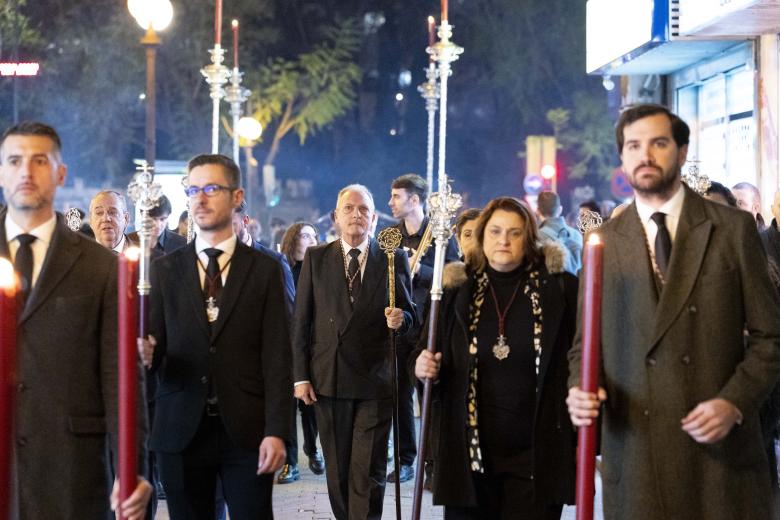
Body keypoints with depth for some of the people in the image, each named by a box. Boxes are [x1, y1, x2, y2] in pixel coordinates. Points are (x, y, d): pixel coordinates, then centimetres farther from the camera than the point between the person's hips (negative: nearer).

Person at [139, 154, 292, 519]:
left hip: (246, 431, -1)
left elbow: (276, 356, -1)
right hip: (181, 430, 1)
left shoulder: (264, 269, 4)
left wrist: (276, 431, -9)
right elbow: (156, 346, 5)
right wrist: (145, 353, -19)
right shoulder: (164, 269, 8)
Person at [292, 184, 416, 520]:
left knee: (369, 473, -3)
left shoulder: (393, 259, 3)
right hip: (328, 379, 2)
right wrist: (301, 376, -1)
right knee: (337, 469, 12)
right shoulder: (315, 258, 5)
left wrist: (400, 319, -16)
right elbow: (301, 322, 4)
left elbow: (409, 316, 8)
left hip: (375, 381, -1)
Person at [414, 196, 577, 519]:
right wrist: (423, 368, -8)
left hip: (537, 456, -2)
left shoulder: (560, 290, -2)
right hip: (469, 452, 2)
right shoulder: (458, 293, 5)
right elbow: (426, 354, 14)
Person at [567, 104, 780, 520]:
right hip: (634, 451, 1)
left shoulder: (734, 228, 3)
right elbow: (584, 343, 12)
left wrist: (734, 401, -12)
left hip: (721, 451, -1)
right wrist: (580, 391, -8)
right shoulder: (603, 242, 7)